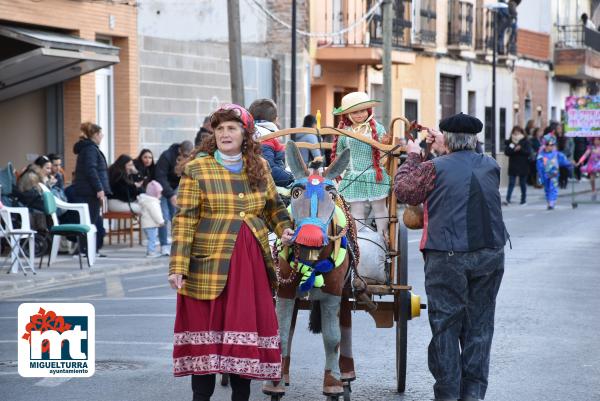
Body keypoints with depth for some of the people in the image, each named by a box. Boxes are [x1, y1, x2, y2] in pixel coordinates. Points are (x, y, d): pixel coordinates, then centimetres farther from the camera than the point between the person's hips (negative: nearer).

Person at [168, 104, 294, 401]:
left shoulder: (259, 166, 11)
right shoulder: (197, 168, -2)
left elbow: (273, 206, 24)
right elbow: (184, 220, -7)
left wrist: (284, 229, 3)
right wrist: (178, 266, -14)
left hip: (252, 264, 4)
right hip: (210, 265, -4)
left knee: (246, 328, 5)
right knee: (206, 328, 0)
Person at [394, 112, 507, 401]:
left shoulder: (434, 169, -8)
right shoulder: (491, 167, 6)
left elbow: (403, 191, 5)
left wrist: (412, 158, 18)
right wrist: (441, 148, 30)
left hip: (447, 260, -4)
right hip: (490, 256, 4)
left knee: (445, 326, 4)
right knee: (479, 325, 10)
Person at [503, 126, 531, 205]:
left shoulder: (525, 142, 1)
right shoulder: (509, 142, 5)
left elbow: (528, 152, -8)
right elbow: (506, 152, -4)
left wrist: (520, 149, -21)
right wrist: (513, 149, -19)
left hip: (523, 166, 0)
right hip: (513, 166, 1)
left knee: (523, 183, 8)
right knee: (511, 183, -5)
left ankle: (523, 200, 19)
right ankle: (508, 199, -10)